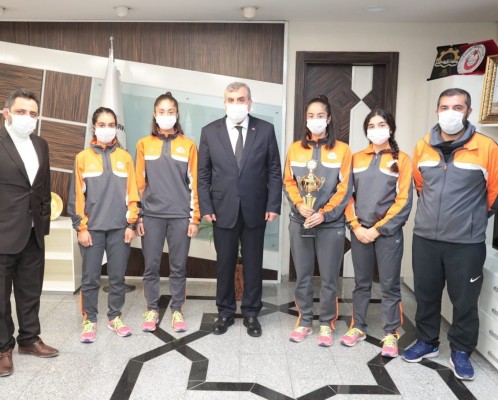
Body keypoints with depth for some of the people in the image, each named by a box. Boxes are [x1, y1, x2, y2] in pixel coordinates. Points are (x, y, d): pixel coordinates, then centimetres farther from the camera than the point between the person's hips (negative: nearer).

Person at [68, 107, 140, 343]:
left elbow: (131, 193, 5)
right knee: (90, 278, 4)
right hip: (92, 227, -1)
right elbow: (77, 195, 1)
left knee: (117, 276, 7)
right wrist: (80, 227, -4)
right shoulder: (83, 157, 3)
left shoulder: (125, 157, 5)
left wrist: (131, 223, 0)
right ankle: (89, 320, 17)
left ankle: (114, 317, 21)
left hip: (120, 227, 1)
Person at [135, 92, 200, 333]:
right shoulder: (144, 144, 6)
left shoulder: (188, 145, 4)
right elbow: (139, 183, 6)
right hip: (152, 215, 1)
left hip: (180, 215, 0)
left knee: (178, 266, 6)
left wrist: (195, 217, -1)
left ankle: (177, 310, 19)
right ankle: (152, 310, 20)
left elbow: (193, 183, 3)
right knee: (151, 266, 6)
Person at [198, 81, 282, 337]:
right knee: (224, 263, 10)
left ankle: (251, 313, 26)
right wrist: (205, 207, -4)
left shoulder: (265, 130, -1)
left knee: (253, 263, 10)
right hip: (222, 209, 0)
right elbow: (203, 174, 3)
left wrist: (273, 206, -5)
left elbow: (274, 171, 1)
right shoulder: (210, 131, 1)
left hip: (255, 210, 0)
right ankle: (225, 312, 27)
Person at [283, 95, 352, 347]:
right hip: (299, 222, 3)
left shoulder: (342, 150, -1)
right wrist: (299, 205, -11)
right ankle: (304, 321, 25)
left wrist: (324, 214, -14)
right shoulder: (295, 148, 7)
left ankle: (326, 324, 20)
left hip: (331, 223, -2)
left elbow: (345, 188, -5)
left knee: (328, 277, 4)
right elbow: (288, 182, 6)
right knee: (303, 275, 10)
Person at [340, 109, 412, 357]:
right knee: (361, 282, 12)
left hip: (388, 232, -3)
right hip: (359, 231, 3)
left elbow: (403, 200, -7)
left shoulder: (401, 159, -1)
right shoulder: (357, 158, 8)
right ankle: (358, 327, 25)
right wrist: (356, 226, -6)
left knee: (390, 284, 4)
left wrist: (378, 229, -11)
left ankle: (391, 334, 15)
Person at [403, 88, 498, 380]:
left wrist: (472, 217, 11)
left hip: (467, 242, -3)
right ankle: (427, 342, 34)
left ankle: (461, 351, 28)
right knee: (426, 294, 15)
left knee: (465, 300, 9)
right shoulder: (423, 146, 2)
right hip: (425, 237, 3)